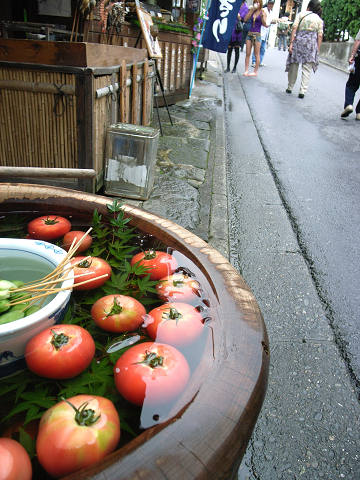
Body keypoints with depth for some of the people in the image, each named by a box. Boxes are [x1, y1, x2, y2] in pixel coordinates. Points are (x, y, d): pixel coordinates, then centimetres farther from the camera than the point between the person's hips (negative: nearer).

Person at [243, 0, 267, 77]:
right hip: (249, 33, 4)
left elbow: (264, 24, -7)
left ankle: (255, 72, 3)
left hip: (257, 34, -4)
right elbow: (245, 19, 0)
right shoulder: (251, 11, 11)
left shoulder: (262, 12, 1)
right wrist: (251, 10, -5)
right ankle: (246, 70, 5)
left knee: (257, 54, -1)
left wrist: (262, 16, -22)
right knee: (248, 54, 1)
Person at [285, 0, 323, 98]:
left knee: (294, 65, 10)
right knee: (307, 68, 1)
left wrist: (291, 43, -4)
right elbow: (320, 36, 4)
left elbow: (294, 28, -2)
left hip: (298, 41, 0)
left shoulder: (301, 14, 9)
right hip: (311, 43, 0)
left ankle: (290, 88, 18)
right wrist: (317, 50, 6)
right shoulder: (319, 20, 12)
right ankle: (302, 91, -6)